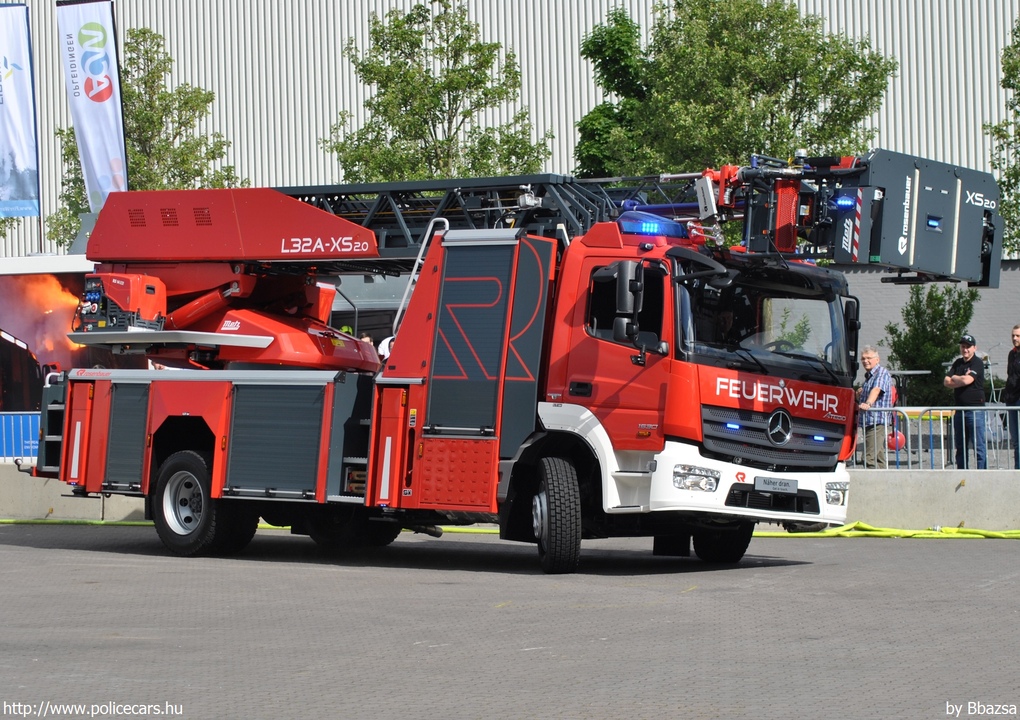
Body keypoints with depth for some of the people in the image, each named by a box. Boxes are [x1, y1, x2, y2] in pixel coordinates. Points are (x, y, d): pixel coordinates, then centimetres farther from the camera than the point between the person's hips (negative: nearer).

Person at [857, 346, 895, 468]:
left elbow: (876, 390, -27)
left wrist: (868, 404, -43)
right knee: (879, 458, 11)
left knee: (870, 458, -17)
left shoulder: (882, 373, -7)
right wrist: (859, 397, 15)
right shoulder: (868, 376, 21)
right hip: (868, 422, 10)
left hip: (877, 421, -10)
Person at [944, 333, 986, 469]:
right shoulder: (958, 363, 16)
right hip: (959, 410, 7)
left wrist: (954, 378, 0)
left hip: (975, 409, -7)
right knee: (960, 447, 11)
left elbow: (967, 380, -19)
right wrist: (961, 379, -9)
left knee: (978, 446, -7)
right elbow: (946, 382, 6)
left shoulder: (977, 363, -5)